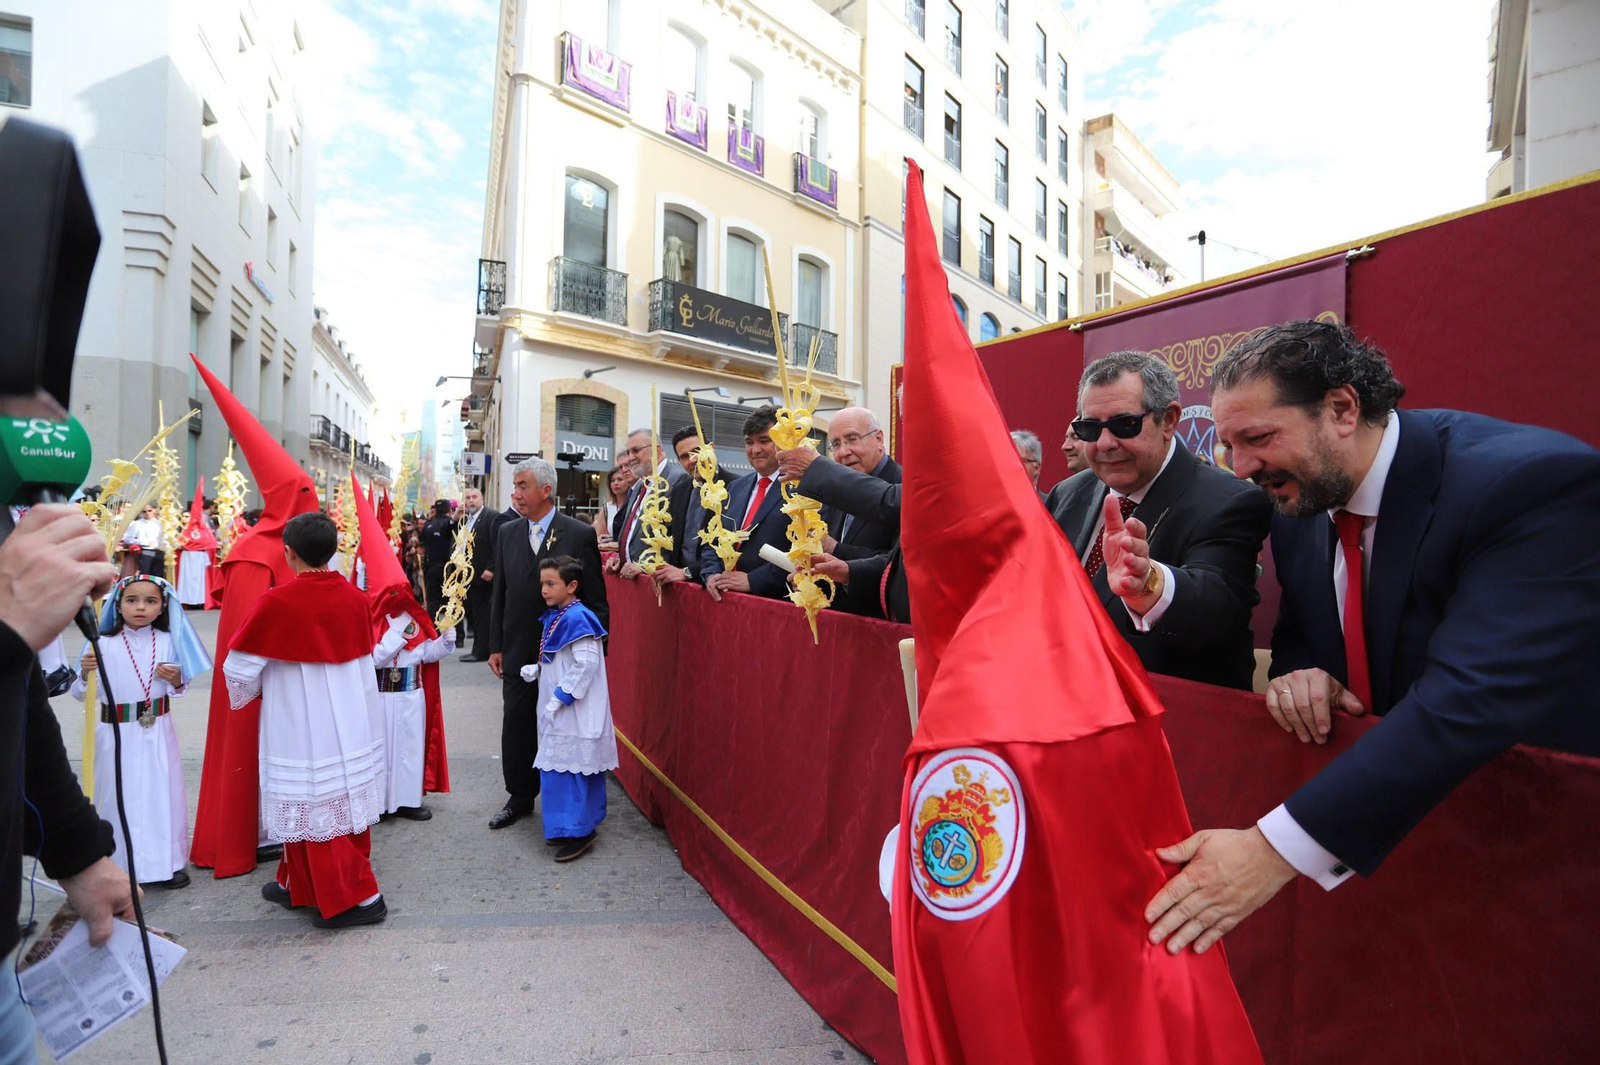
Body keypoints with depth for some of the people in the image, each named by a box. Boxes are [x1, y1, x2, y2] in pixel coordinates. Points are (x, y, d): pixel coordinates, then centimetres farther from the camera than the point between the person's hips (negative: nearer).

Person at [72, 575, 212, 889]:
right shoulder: (102, 644, -7)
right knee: (119, 796, 9)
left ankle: (168, 861, 21)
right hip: (116, 733, -1)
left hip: (157, 733, 1)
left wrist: (176, 680, -15)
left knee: (162, 793, 8)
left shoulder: (168, 642, -2)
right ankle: (118, 863, 27)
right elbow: (80, 694, -5)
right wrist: (85, 673, -24)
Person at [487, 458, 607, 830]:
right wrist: (495, 646, 7)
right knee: (516, 729, 13)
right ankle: (520, 797, 33)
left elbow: (596, 602, -6)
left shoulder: (581, 535, -9)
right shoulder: (507, 533, 5)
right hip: (517, 654, 4)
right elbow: (499, 594, 10)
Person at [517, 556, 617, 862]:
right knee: (558, 768, 16)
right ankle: (576, 825, 29)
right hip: (558, 711, 10)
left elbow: (586, 664, -25)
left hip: (574, 712, -10)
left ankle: (577, 832, 7)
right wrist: (536, 671, 3)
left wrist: (559, 698, -20)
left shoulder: (577, 618, -19)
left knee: (567, 769, -5)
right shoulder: (554, 617, 10)